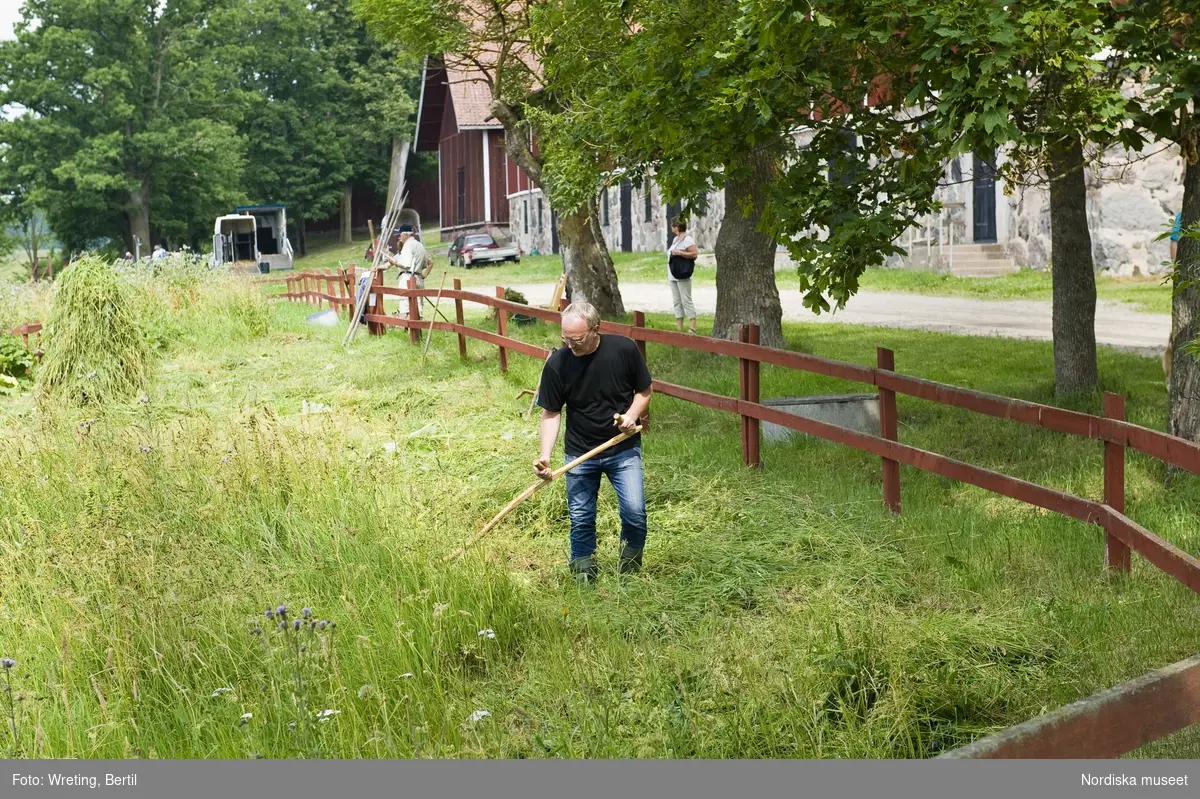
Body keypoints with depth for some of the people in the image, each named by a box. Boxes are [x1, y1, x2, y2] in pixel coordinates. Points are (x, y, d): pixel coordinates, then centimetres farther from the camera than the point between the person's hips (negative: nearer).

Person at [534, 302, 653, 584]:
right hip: (579, 453, 1)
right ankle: (583, 571, 28)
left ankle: (630, 564, 18)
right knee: (581, 518, 7)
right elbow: (551, 413, -5)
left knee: (634, 511, -10)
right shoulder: (557, 364, -14)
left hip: (624, 449, -1)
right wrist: (545, 455, -17)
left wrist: (632, 415, -19)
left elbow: (644, 391, 1)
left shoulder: (624, 349, -14)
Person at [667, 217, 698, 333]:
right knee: (677, 301, 7)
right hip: (673, 276, 9)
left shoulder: (687, 239, -10)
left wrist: (679, 253, -20)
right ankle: (679, 327, 9)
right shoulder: (676, 239, 18)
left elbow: (694, 254, -19)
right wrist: (669, 276, 20)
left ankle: (693, 326, -7)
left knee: (686, 300, -9)